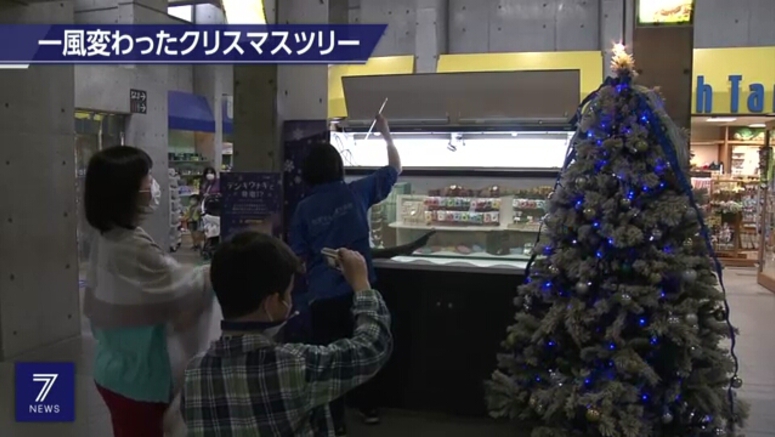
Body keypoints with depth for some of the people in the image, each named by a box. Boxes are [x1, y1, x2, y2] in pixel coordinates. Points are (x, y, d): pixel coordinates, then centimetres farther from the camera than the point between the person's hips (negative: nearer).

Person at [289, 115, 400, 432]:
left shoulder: (304, 208, -5)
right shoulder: (357, 192, -5)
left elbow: (299, 258, -3)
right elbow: (395, 168, 9)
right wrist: (386, 135, 21)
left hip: (323, 294, -1)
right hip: (359, 288, 2)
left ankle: (334, 418, 20)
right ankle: (368, 407, 33)